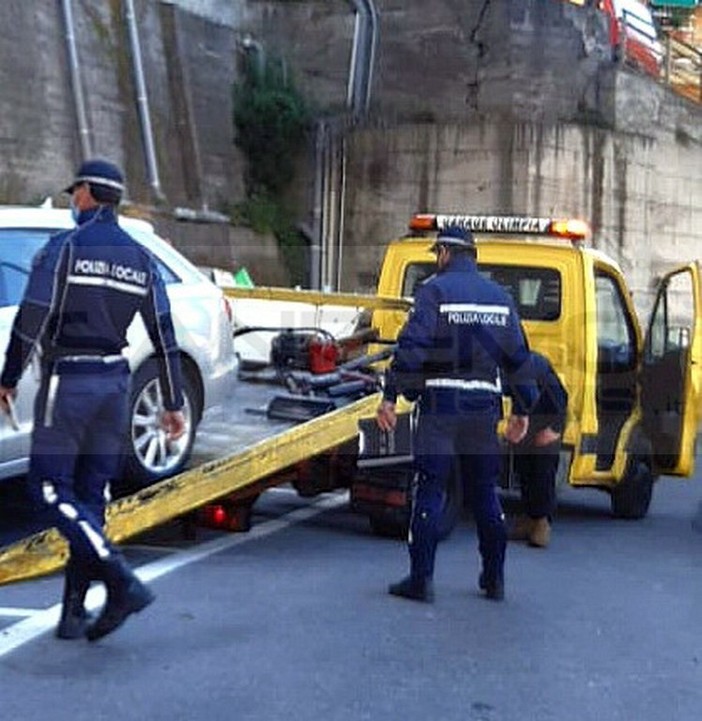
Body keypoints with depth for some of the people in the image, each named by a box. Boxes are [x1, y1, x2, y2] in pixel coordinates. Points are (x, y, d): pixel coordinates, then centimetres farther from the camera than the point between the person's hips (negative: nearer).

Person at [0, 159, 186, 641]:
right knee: (91, 496, 9)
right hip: (116, 383, 6)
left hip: (67, 383, -6)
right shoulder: (141, 259, 9)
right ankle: (74, 613, 10)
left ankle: (123, 582, -16)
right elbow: (164, 335, 7)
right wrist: (174, 403, 10)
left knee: (50, 489, -2)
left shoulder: (64, 248, -7)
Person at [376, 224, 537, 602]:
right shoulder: (500, 297, 13)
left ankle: (421, 579, 0)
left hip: (441, 404, -5)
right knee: (484, 493, 13)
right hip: (484, 407, 5)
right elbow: (518, 356, 13)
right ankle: (494, 578, 18)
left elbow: (411, 345, -14)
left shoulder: (435, 290, -4)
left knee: (428, 491, 0)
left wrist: (390, 395, -12)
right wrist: (521, 409, 19)